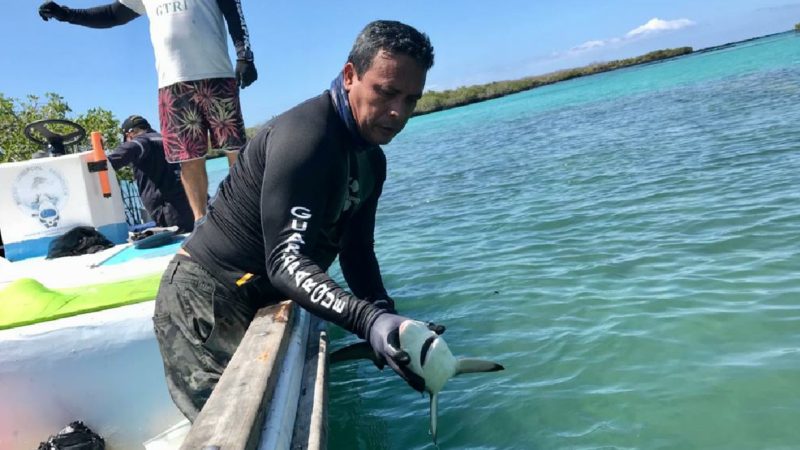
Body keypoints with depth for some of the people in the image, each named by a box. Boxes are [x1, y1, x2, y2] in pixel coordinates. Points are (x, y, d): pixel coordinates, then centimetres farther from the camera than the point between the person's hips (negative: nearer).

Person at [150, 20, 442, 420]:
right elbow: (285, 260, -33)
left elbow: (356, 252, 6)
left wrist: (389, 327, -6)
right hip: (205, 296, -9)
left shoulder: (371, 160, 4)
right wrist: (371, 321, -47)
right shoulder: (305, 137, -26)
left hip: (255, 299, 9)